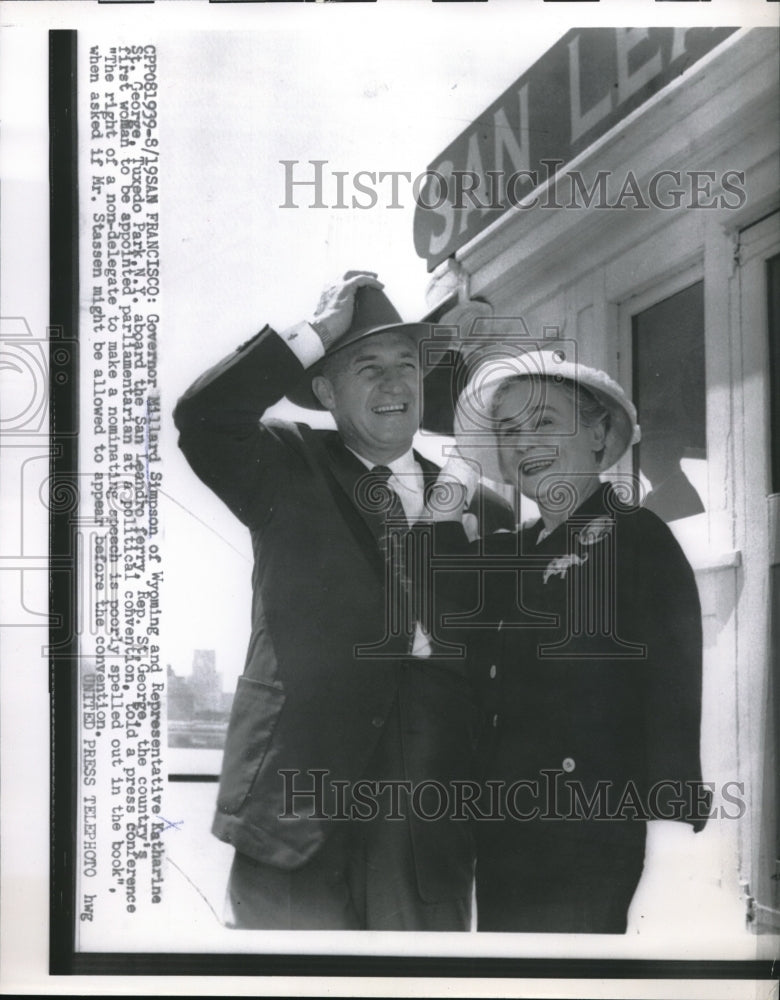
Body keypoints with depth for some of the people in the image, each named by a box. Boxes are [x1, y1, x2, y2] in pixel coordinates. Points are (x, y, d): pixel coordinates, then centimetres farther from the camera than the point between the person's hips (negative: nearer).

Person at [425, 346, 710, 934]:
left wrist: (673, 827, -20)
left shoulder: (638, 538, -6)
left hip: (591, 840, -6)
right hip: (503, 836, 6)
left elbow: (674, 698, -12)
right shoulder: (508, 552, 14)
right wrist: (447, 507, -1)